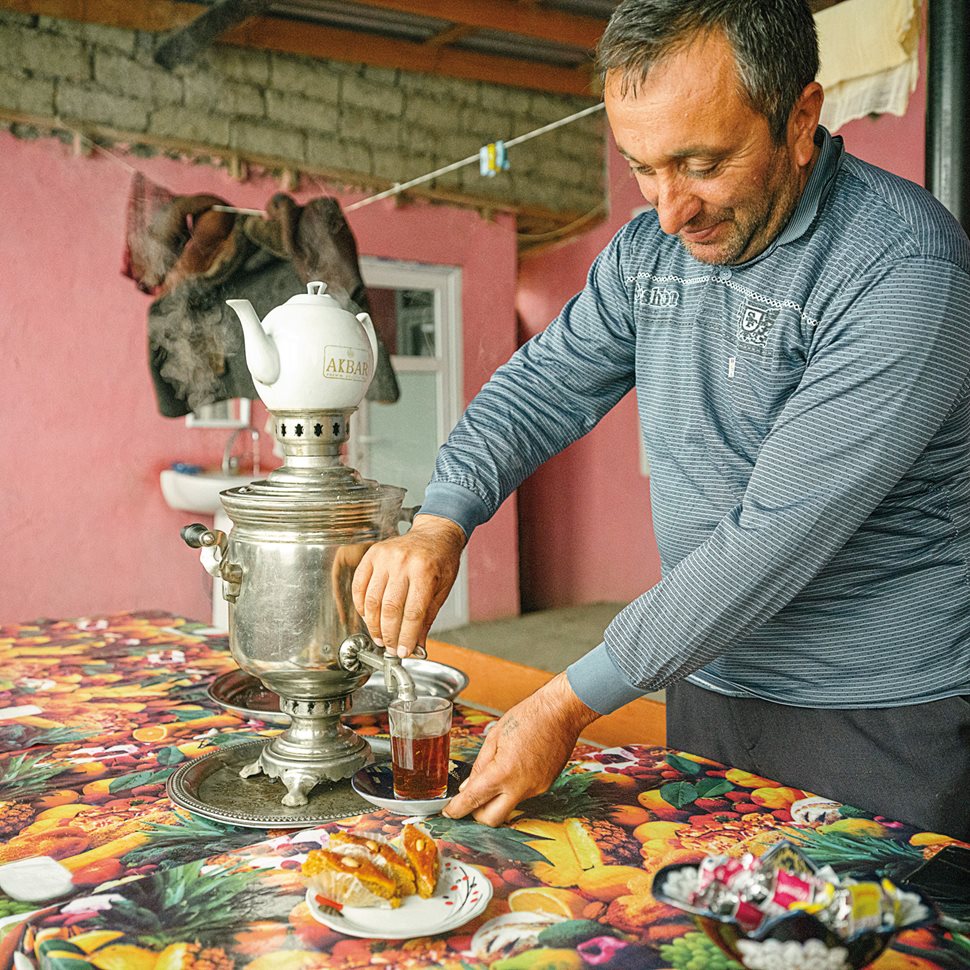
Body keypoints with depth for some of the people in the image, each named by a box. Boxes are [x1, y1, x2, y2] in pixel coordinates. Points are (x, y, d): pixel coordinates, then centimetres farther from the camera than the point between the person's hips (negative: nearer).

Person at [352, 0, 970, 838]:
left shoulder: (901, 268, -23)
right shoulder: (648, 249, 0)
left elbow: (777, 535, -27)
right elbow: (541, 389, 4)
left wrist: (572, 704, -24)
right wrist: (438, 525, -15)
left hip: (881, 726, -6)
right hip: (705, 683, 6)